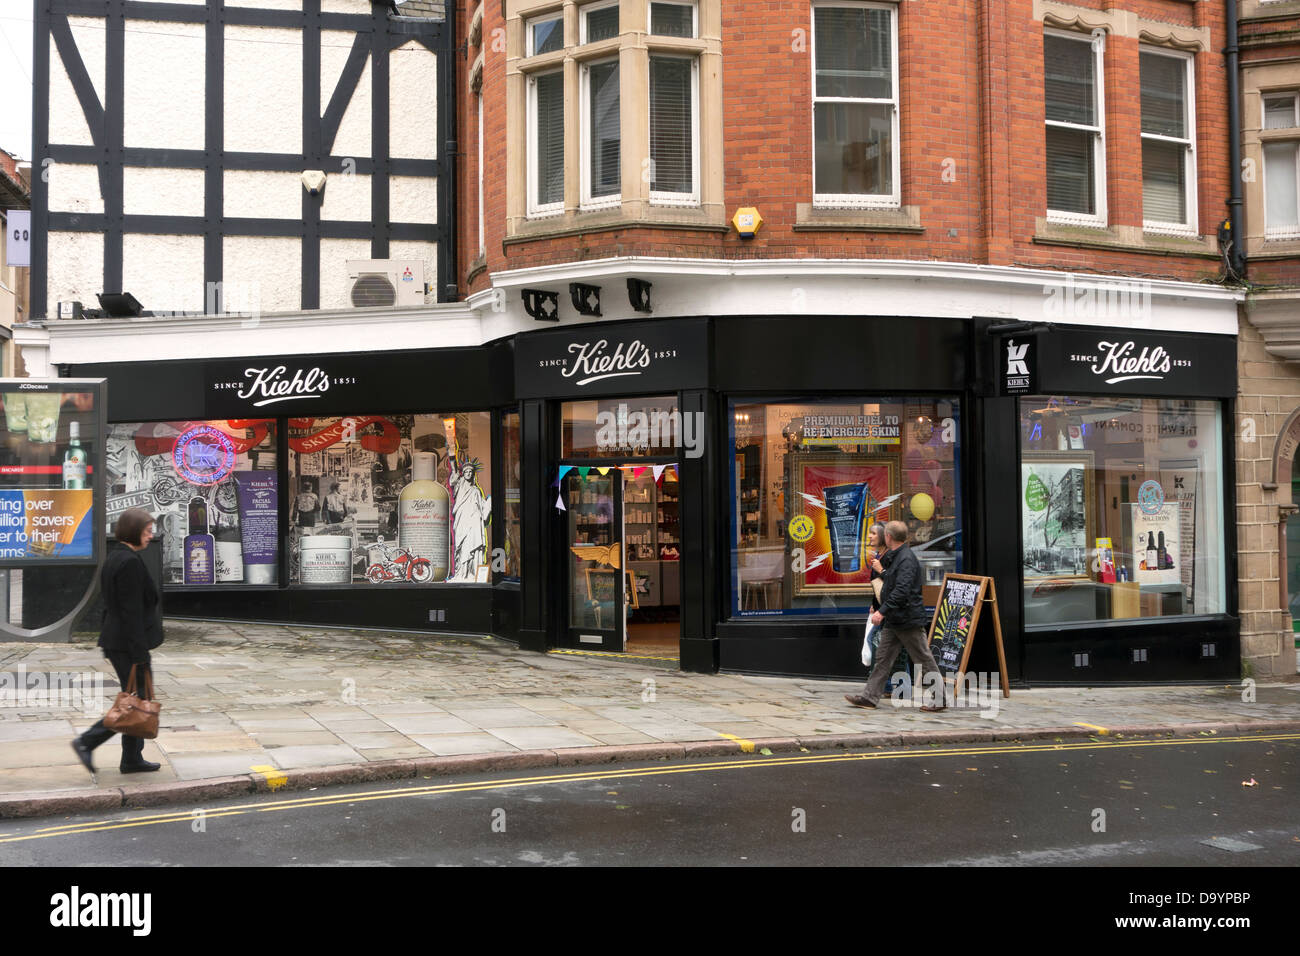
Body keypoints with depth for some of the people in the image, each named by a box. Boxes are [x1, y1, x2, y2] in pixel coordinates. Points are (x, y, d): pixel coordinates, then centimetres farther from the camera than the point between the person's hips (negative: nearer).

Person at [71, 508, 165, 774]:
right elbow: (132, 611, -21)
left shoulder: (114, 558, 12)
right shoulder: (130, 562, -19)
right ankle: (87, 742, -1)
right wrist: (140, 654, -20)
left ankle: (132, 760, 19)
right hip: (129, 643, -10)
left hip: (115, 641, 10)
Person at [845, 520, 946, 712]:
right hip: (893, 620, 10)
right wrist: (881, 571, 33)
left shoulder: (907, 559, -18)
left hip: (909, 619, -10)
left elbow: (902, 591, -28)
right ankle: (869, 696, 9)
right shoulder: (895, 557, 14)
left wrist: (882, 611, -30)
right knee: (883, 658, 7)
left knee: (924, 660, 0)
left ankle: (938, 699, 9)